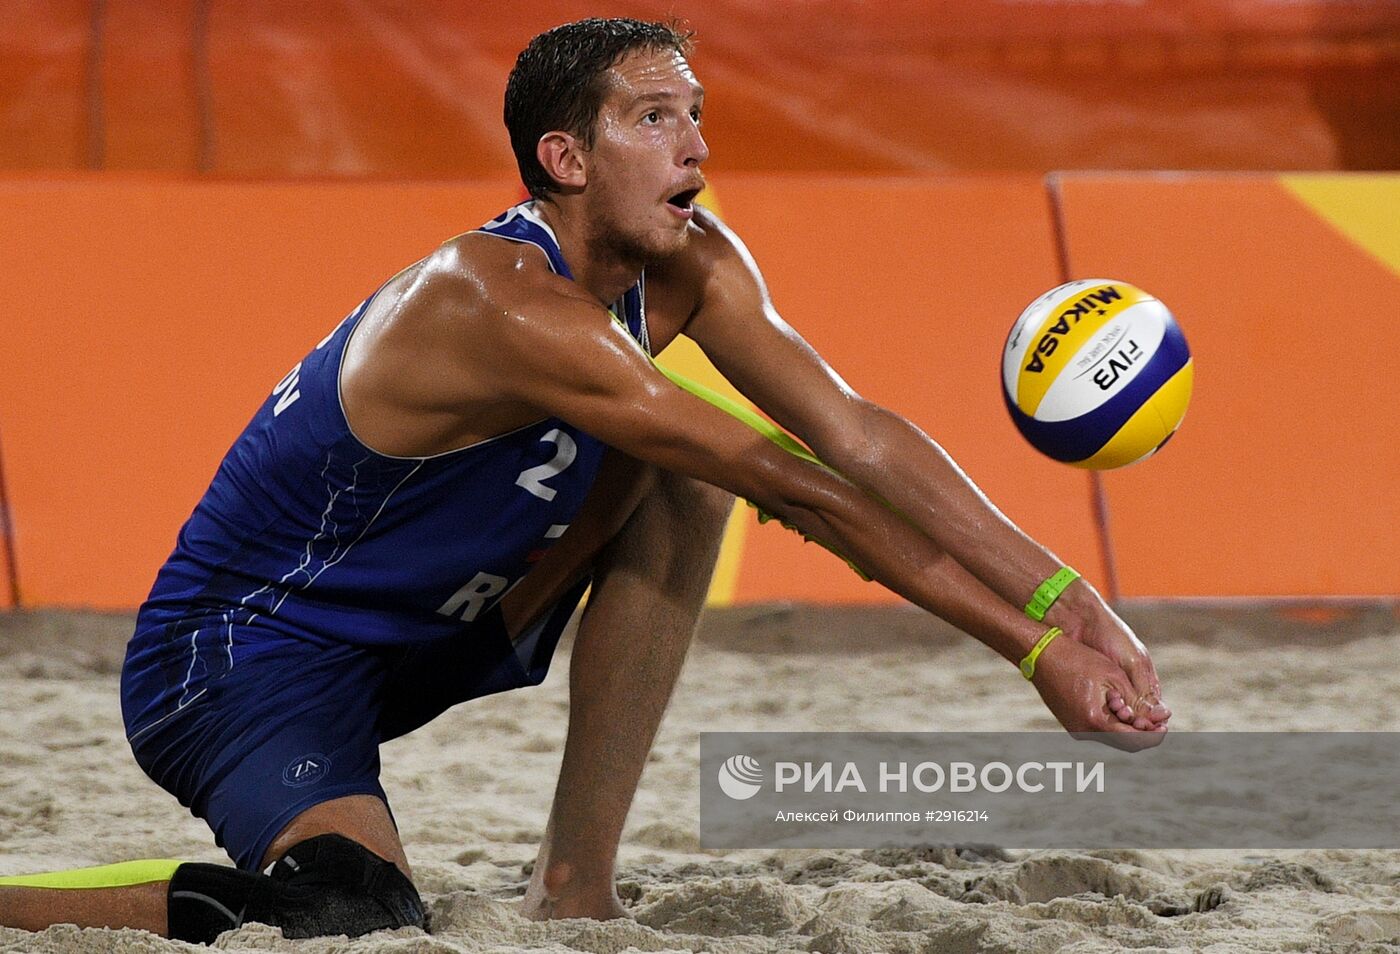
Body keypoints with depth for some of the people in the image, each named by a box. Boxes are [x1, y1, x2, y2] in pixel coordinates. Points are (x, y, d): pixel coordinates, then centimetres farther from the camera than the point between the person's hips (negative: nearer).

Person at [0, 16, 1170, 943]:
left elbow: (858, 434, -7)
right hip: (235, 650, -9)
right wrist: (1033, 651, -28)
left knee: (680, 481, 0)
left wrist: (1064, 597, -19)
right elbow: (802, 491, -29)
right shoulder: (502, 303, -29)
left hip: (413, 632, 9)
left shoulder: (689, 266, -3)